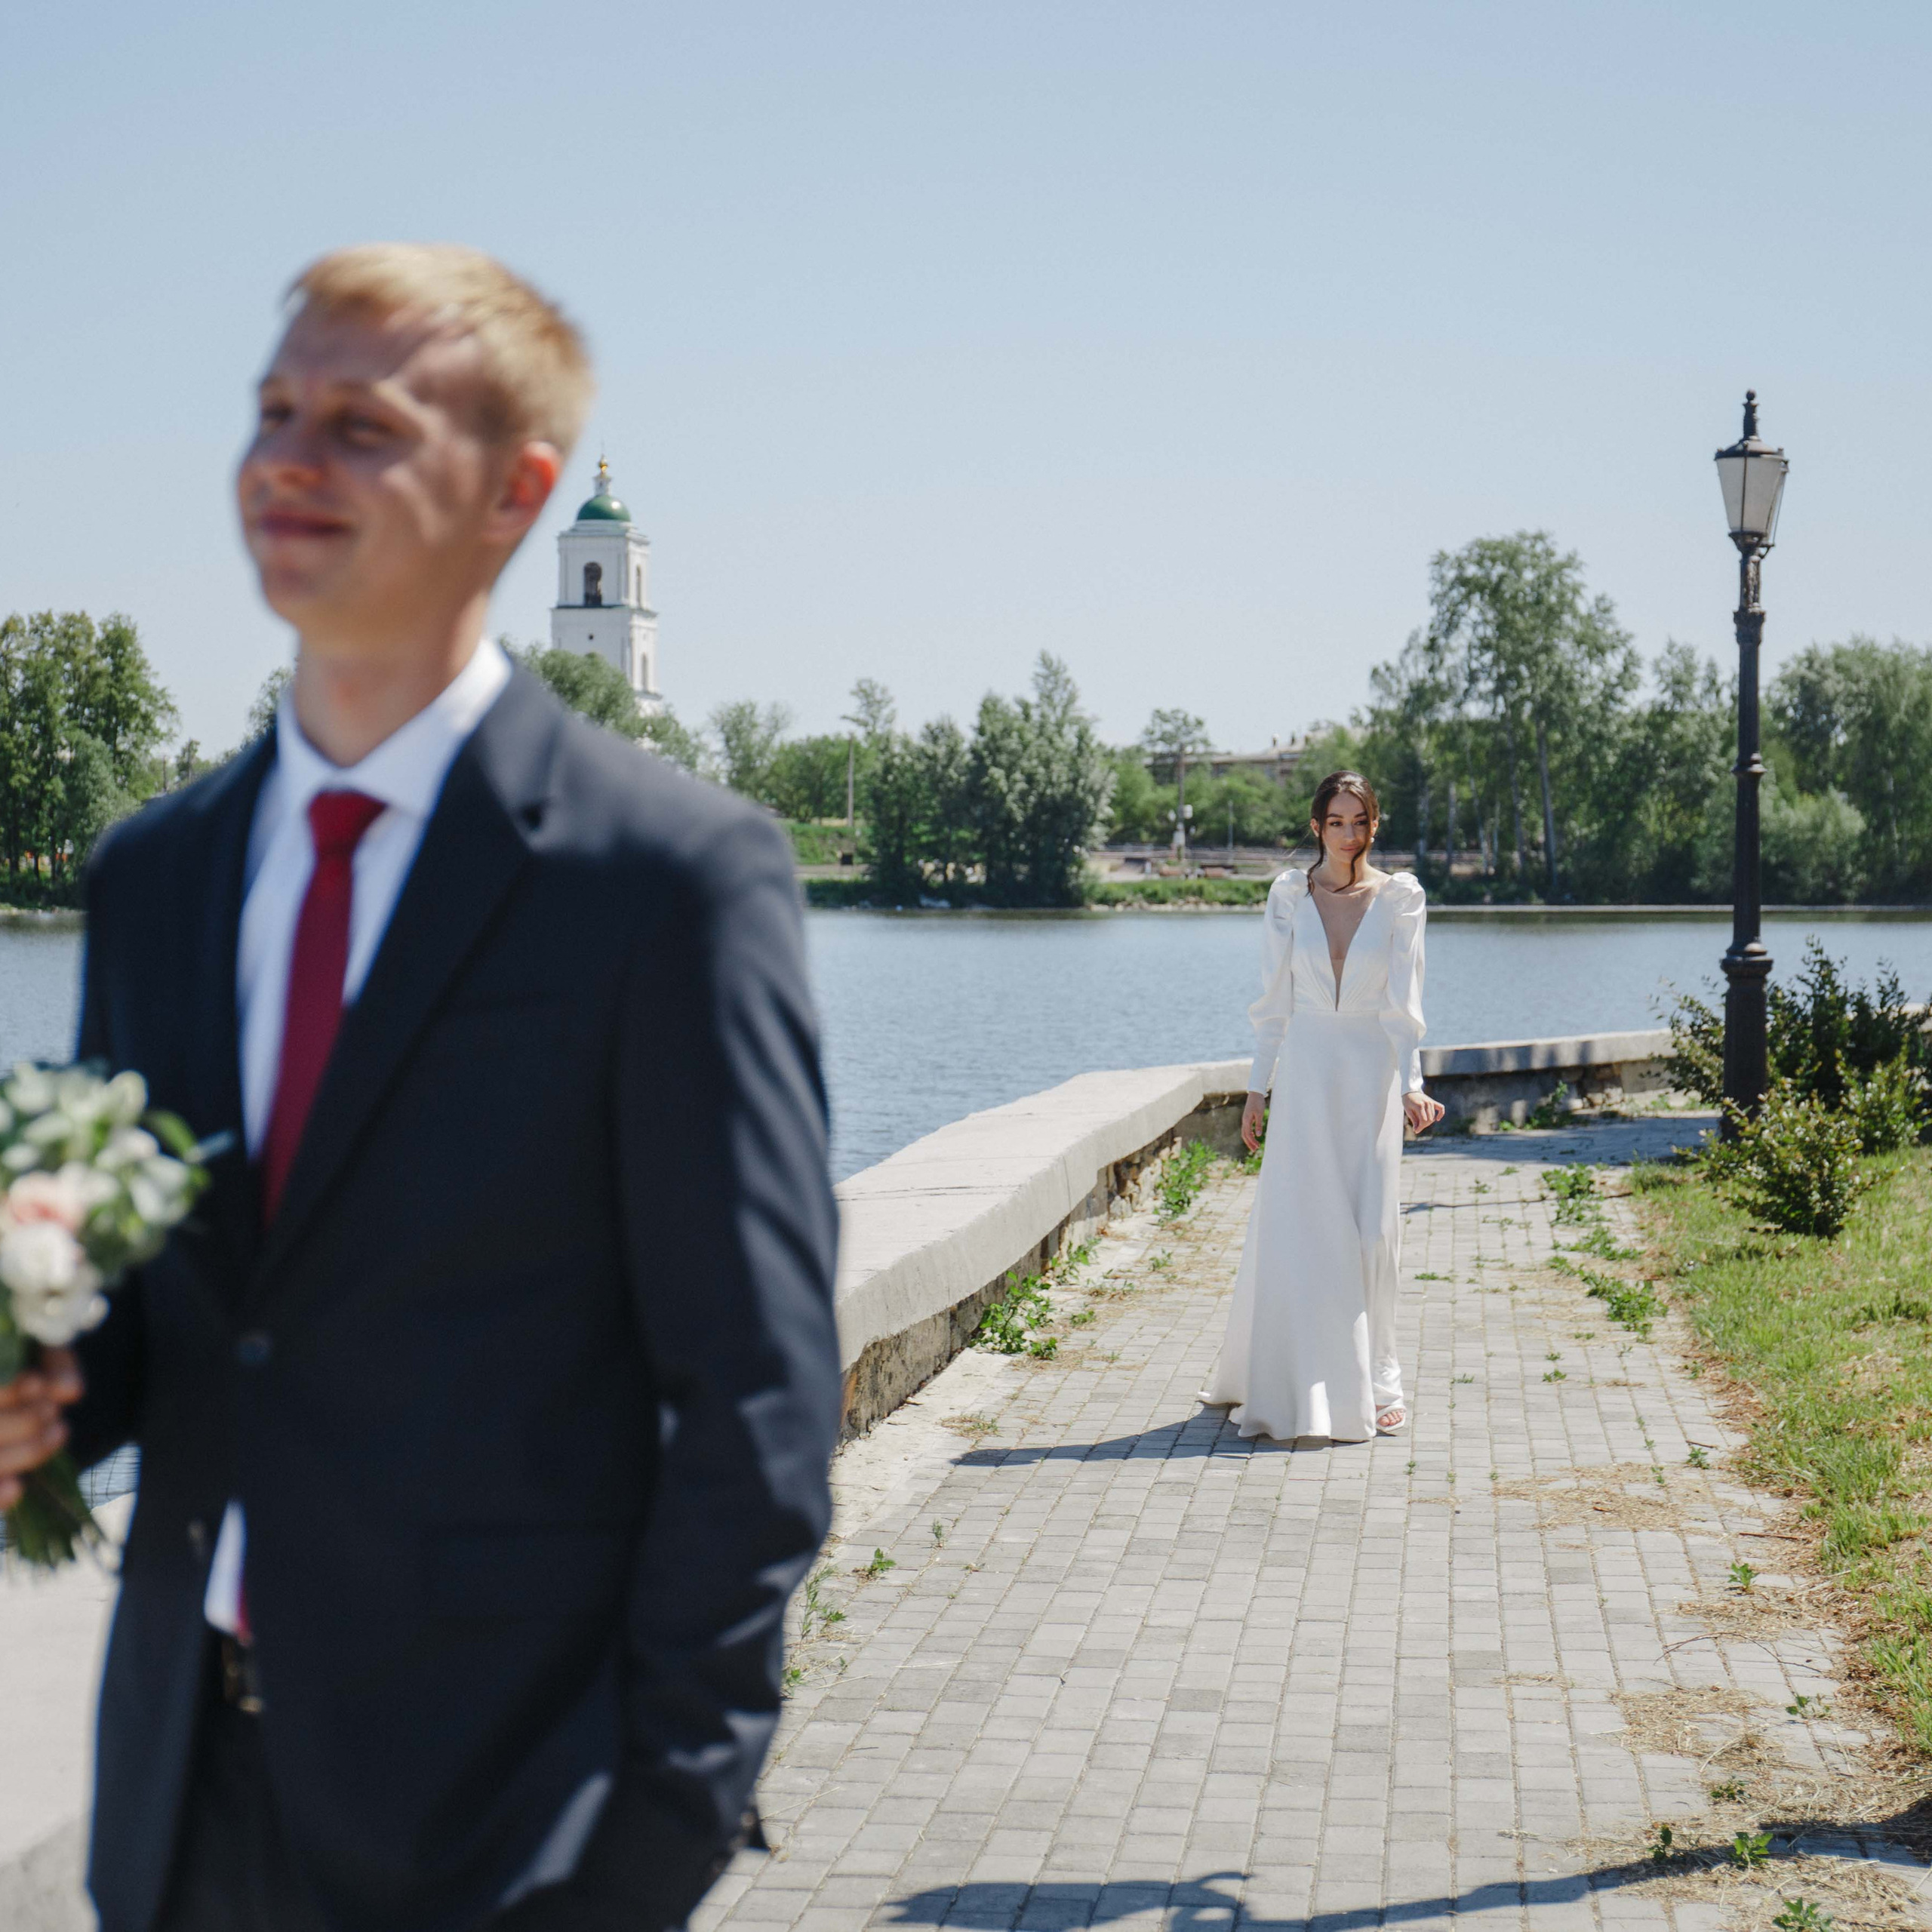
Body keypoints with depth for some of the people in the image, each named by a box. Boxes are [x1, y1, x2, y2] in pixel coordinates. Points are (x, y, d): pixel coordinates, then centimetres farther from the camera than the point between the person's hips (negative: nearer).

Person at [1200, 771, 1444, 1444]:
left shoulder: (1400, 898, 0)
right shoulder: (1288, 896, 3)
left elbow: (1402, 1002, -4)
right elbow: (1273, 1002, 6)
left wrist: (1411, 1084, -14)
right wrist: (1258, 1087, 3)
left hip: (1371, 1074, 0)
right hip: (1305, 1068, 1)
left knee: (1370, 1231, 0)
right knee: (1294, 1229, -3)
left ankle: (1368, 1384, 13)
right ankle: (1293, 1385, 6)